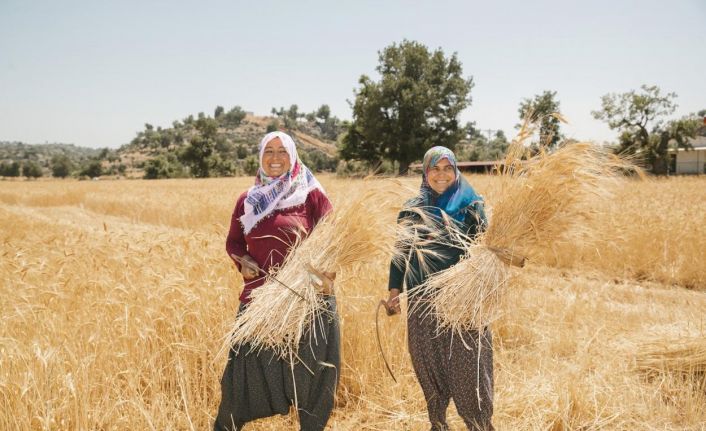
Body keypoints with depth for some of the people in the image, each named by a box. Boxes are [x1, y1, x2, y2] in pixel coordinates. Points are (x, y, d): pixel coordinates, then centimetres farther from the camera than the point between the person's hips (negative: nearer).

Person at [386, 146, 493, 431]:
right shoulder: (411, 209, 6)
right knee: (429, 365, 10)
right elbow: (400, 251, 10)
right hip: (423, 301, 2)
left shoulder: (470, 206, 0)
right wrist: (394, 290, 2)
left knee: (468, 366, -1)